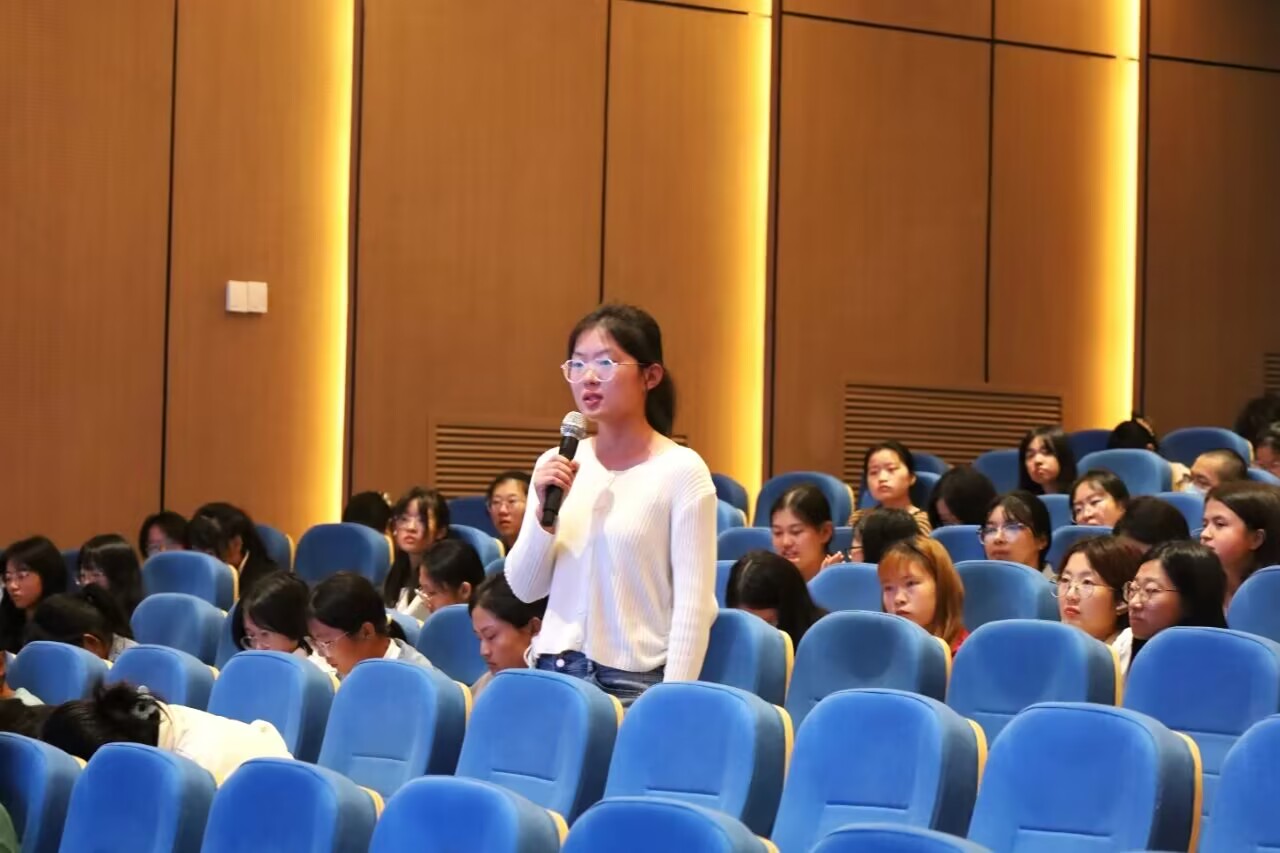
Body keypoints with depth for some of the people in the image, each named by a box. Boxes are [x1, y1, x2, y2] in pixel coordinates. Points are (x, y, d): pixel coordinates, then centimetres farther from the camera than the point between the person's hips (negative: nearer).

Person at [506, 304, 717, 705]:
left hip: (637, 680, -4)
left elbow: (693, 604, -9)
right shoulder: (557, 465, 6)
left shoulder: (681, 471, -7)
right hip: (557, 672, 4)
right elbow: (525, 589, 8)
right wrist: (544, 513, -8)